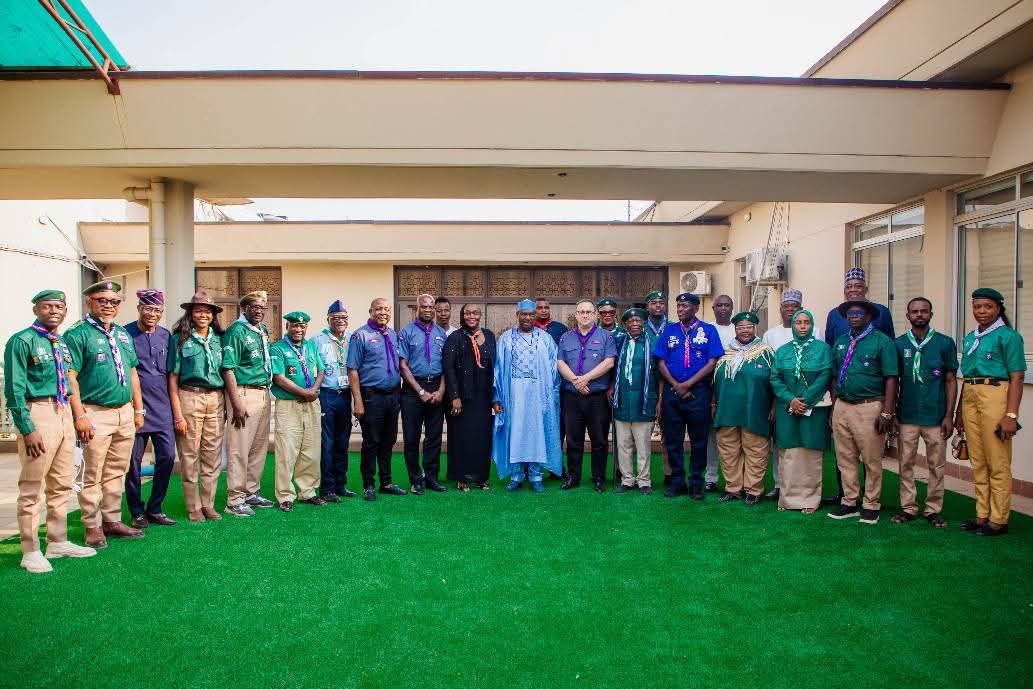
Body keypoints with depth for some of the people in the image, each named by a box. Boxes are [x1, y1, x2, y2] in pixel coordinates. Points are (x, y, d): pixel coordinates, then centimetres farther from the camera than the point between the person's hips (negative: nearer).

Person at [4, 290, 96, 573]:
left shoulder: (63, 344, 14)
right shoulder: (22, 341, -8)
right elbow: (14, 389, -12)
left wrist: (74, 416, 11)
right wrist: (27, 429, -16)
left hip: (64, 413, 8)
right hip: (38, 413, -7)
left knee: (61, 485, 14)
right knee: (32, 487, 0)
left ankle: (58, 542, 26)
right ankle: (31, 552, 9)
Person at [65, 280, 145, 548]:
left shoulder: (123, 333, 15)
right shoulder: (78, 334, -6)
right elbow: (70, 377, -12)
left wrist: (138, 409, 16)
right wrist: (80, 415, -17)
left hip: (125, 412, 7)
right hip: (96, 413, -7)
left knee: (116, 473, 13)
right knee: (92, 476, -1)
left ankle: (112, 520, 23)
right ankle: (93, 527, 9)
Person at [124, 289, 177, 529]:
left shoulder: (165, 336, 11)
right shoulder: (125, 334, -2)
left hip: (162, 407, 4)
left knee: (167, 456, 3)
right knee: (133, 460, 3)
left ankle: (154, 508, 17)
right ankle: (137, 512, 16)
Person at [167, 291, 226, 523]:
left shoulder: (219, 339, 11)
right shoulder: (181, 339, 0)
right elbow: (173, 378, -3)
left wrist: (227, 405, 9)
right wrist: (177, 414, -8)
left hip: (216, 399, 4)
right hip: (189, 398, -4)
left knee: (213, 456, 7)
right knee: (189, 456, 2)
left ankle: (208, 504, 18)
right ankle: (193, 508, 13)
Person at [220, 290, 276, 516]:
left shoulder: (263, 331, 14)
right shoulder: (237, 330, -9)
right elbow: (228, 368, -14)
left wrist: (267, 392, 12)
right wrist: (237, 403, -19)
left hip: (264, 393, 8)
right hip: (245, 393, -8)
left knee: (259, 447, 14)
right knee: (239, 449, -5)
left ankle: (251, 492, 25)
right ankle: (235, 500, 2)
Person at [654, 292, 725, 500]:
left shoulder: (709, 330, 3)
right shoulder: (669, 331, 10)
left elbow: (712, 362, -4)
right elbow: (661, 362, 5)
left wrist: (687, 385, -9)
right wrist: (676, 386, -7)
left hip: (698, 391, -2)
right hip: (672, 391, 2)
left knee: (699, 440, 4)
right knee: (672, 439, 6)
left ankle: (696, 483, 14)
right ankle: (677, 481, 17)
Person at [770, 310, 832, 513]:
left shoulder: (823, 348, 3)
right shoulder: (782, 351, 11)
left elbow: (825, 377, -6)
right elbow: (775, 379, 4)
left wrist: (805, 401, -13)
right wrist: (791, 400, -11)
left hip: (814, 409, -2)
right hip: (787, 409, 2)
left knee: (811, 455, 0)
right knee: (788, 454, 2)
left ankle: (810, 499, 8)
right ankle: (788, 498, 9)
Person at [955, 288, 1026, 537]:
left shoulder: (1008, 336, -3)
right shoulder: (969, 339, 17)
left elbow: (1016, 378, -8)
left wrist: (1011, 415, -15)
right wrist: (959, 412, 20)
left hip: (995, 395, -7)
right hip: (970, 398, 7)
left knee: (997, 463, -3)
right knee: (977, 463, 11)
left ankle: (998, 521, 5)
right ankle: (982, 516, 19)